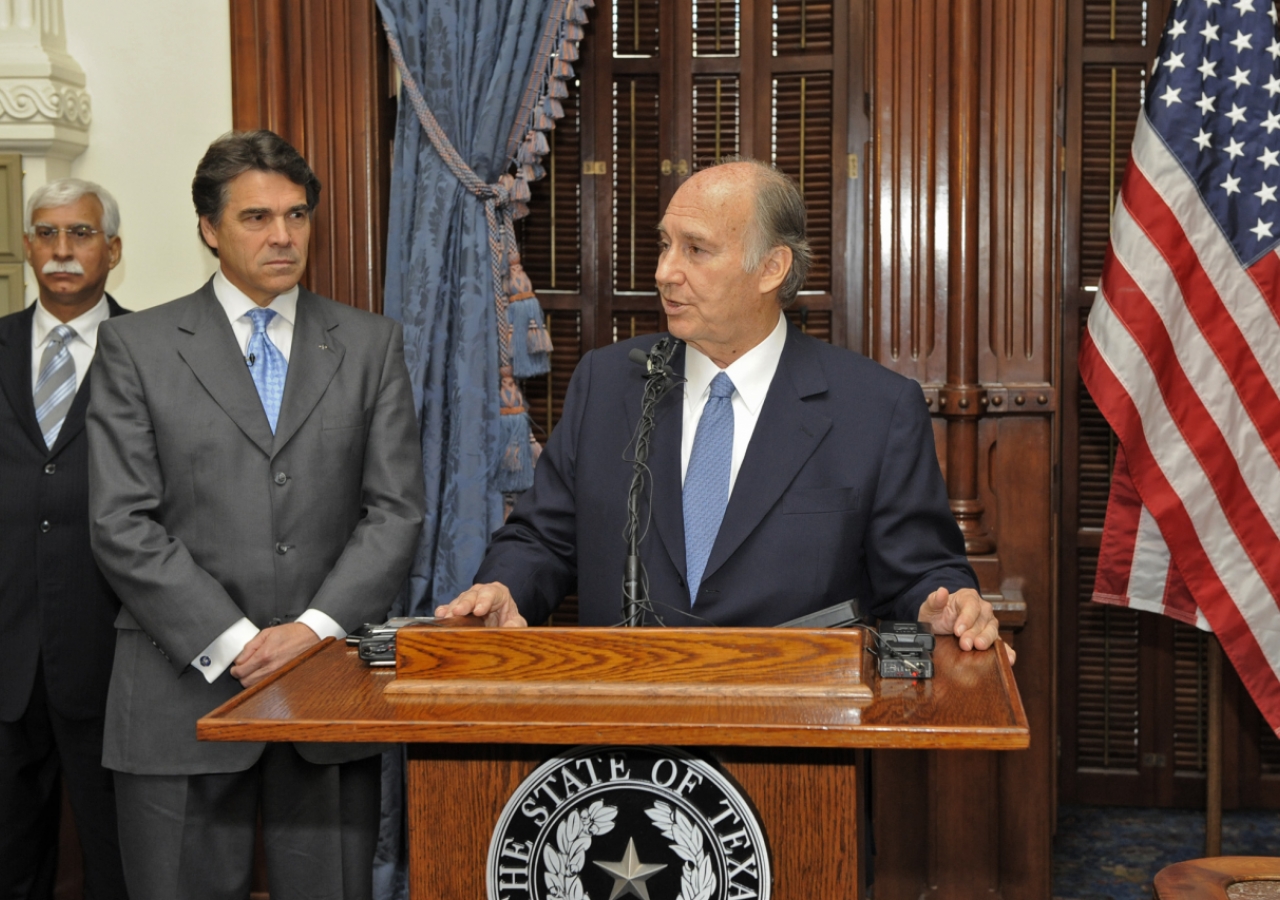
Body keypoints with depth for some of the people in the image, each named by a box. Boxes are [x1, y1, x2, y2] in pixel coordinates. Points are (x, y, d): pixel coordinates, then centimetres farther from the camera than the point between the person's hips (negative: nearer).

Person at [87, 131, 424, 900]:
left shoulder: (371, 344, 9)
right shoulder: (137, 347, 4)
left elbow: (397, 510, 3)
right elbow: (123, 524, -3)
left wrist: (314, 628, -10)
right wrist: (231, 642, -11)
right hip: (186, 688, -1)